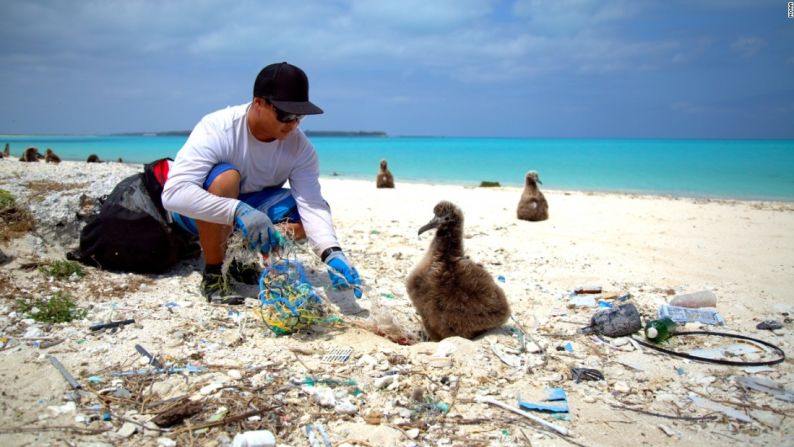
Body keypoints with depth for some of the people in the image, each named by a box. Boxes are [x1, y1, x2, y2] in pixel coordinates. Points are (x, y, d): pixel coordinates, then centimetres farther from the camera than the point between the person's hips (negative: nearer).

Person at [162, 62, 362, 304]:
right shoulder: (217, 129, -29)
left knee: (311, 214, -19)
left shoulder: (300, 147, -17)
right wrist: (237, 211, -53)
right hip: (201, 211, -4)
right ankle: (213, 274, -17)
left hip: (250, 205, 4)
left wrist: (332, 253, -45)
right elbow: (173, 193, -40)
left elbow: (312, 205, -26)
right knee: (225, 178, -36)